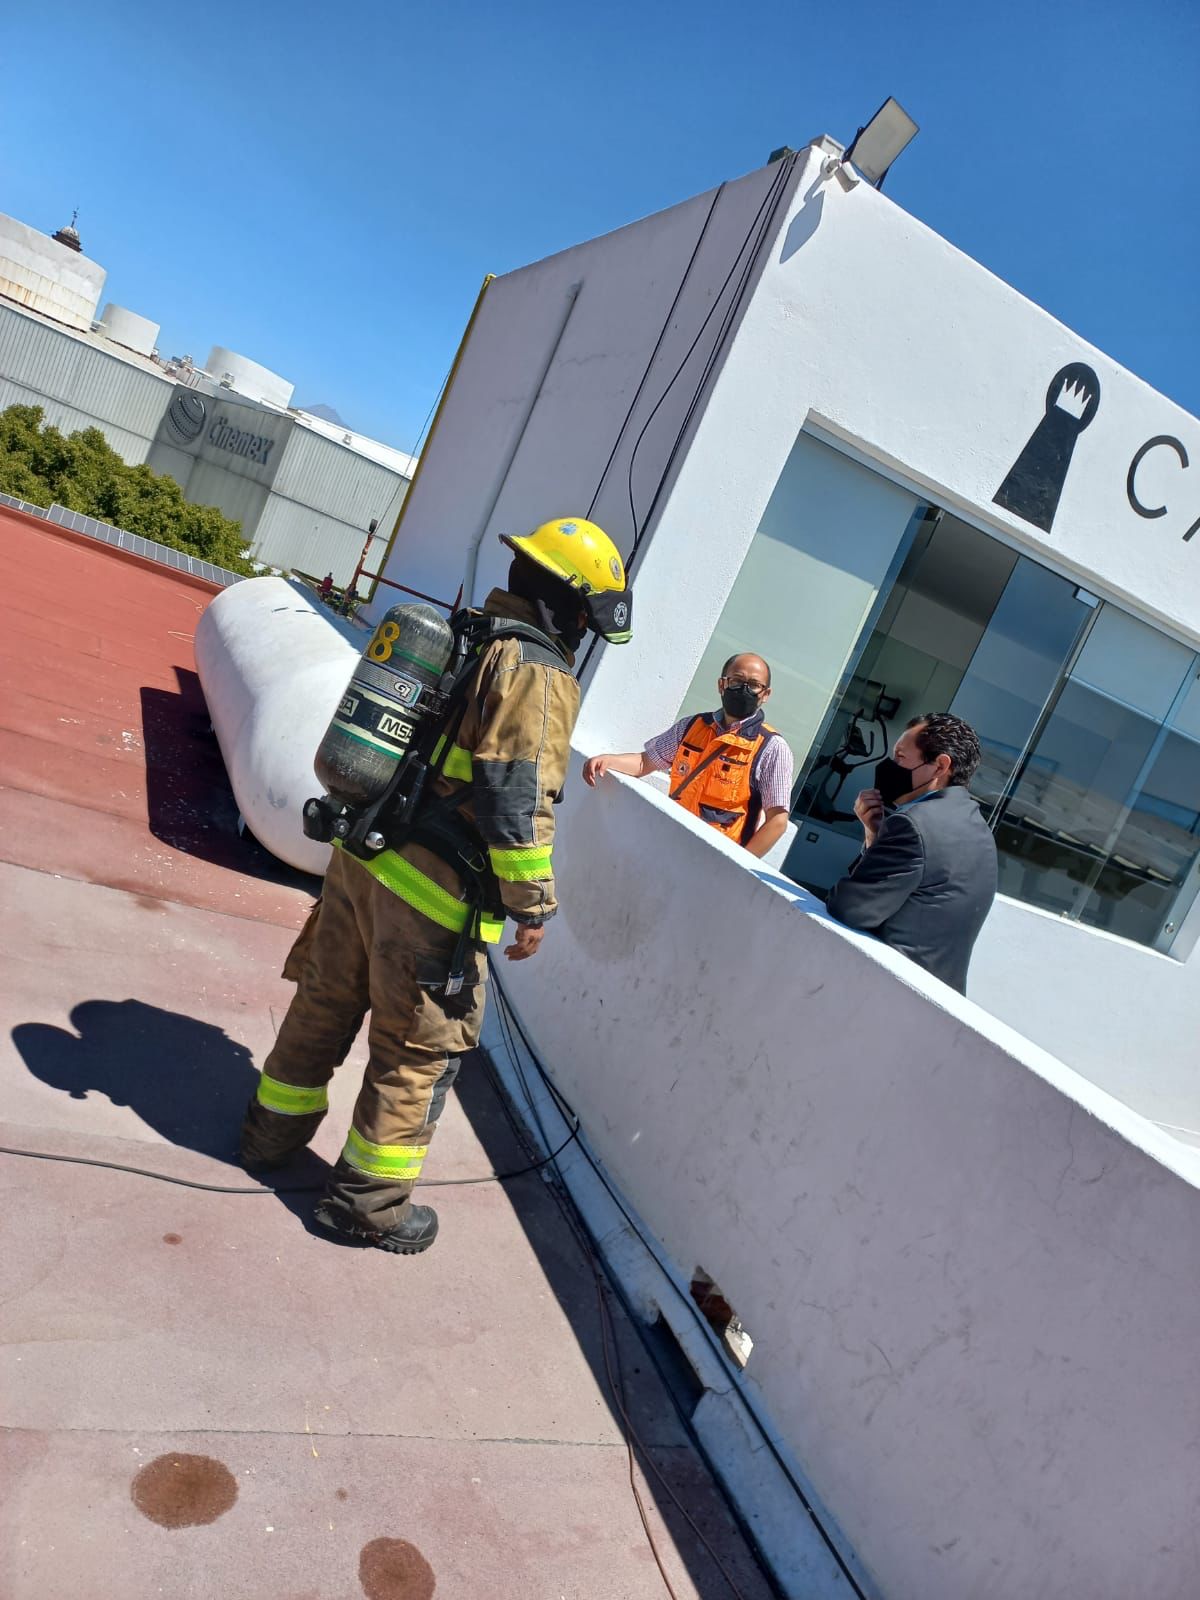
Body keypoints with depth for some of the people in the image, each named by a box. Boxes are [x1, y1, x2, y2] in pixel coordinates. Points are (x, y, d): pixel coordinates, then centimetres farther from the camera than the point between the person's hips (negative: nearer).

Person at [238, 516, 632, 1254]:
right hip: (434, 894, -8)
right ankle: (370, 1198, 22)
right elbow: (519, 800, -21)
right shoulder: (539, 674, -14)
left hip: (361, 855, 8)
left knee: (326, 1002, 23)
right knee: (419, 1049, 8)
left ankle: (275, 1130, 42)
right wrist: (533, 905, -12)